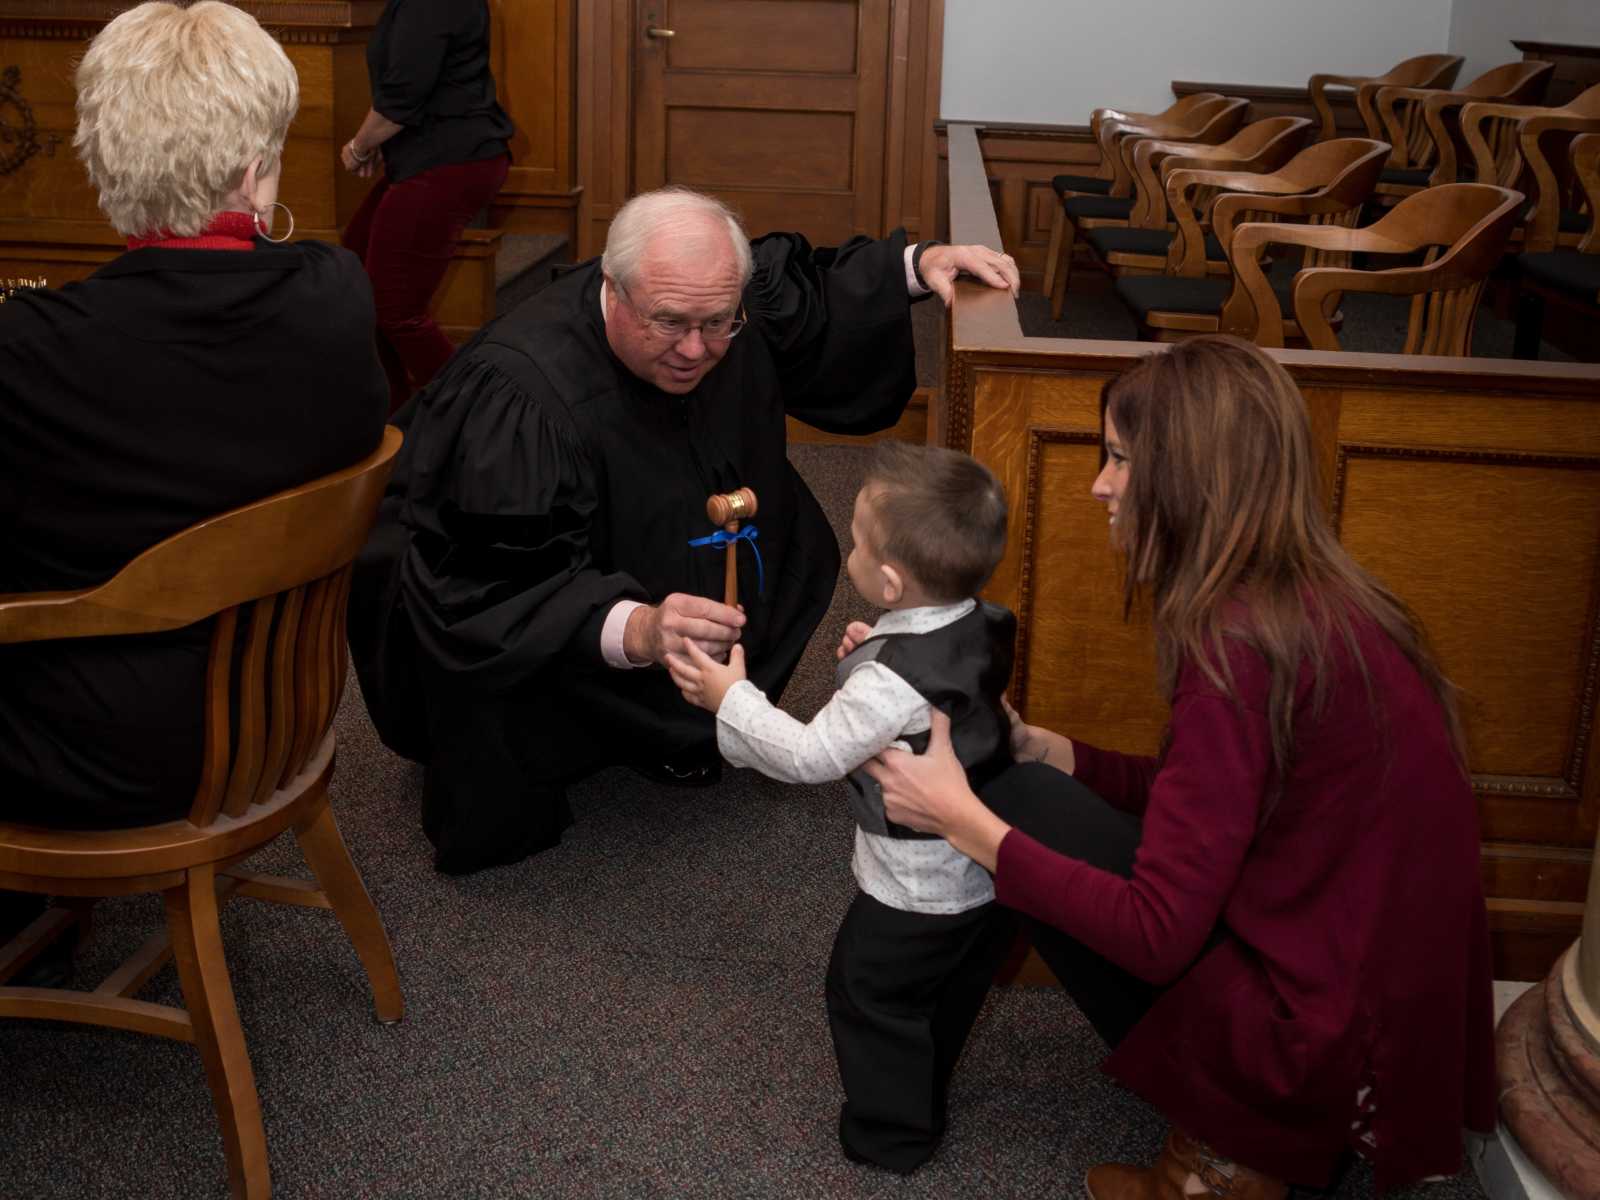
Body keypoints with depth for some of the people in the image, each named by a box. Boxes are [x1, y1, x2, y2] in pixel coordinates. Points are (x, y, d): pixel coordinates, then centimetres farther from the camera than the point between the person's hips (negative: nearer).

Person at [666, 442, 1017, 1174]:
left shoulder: (891, 683, -33)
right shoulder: (982, 628, -10)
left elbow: (811, 756, -23)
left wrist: (730, 699, -14)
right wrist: (877, 655, -2)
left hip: (916, 897, -8)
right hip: (994, 870, 8)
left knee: (870, 995, 16)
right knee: (950, 994, 27)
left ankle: (892, 1134, 33)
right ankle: (923, 1098, 49)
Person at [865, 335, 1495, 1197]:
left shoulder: (1239, 643, -23)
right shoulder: (1324, 603, 5)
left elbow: (1158, 936, -22)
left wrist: (964, 820, -15)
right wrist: (1035, 749, 6)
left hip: (1329, 1053, -9)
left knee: (1022, 803, -6)